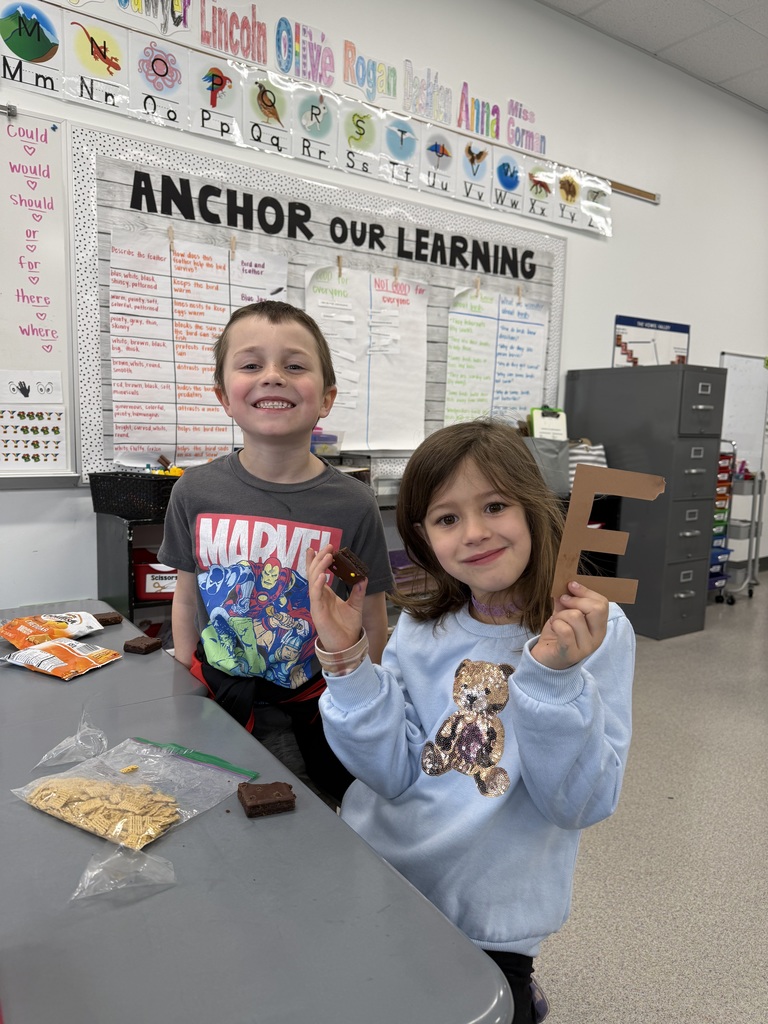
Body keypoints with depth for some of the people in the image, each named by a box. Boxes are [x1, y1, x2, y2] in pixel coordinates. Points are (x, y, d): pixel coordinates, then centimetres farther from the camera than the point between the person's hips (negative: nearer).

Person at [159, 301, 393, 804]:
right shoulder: (196, 492, -8)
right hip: (216, 706, 2)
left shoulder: (353, 505, -15)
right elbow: (187, 601, 5)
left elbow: (373, 628, -6)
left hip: (315, 717, -1)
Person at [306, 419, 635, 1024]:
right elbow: (393, 776, -12)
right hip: (370, 884, 3)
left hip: (489, 921, -2)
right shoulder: (420, 630, -6)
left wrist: (556, 676, -34)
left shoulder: (598, 632, -15)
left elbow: (580, 805, -18)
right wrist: (345, 655, -23)